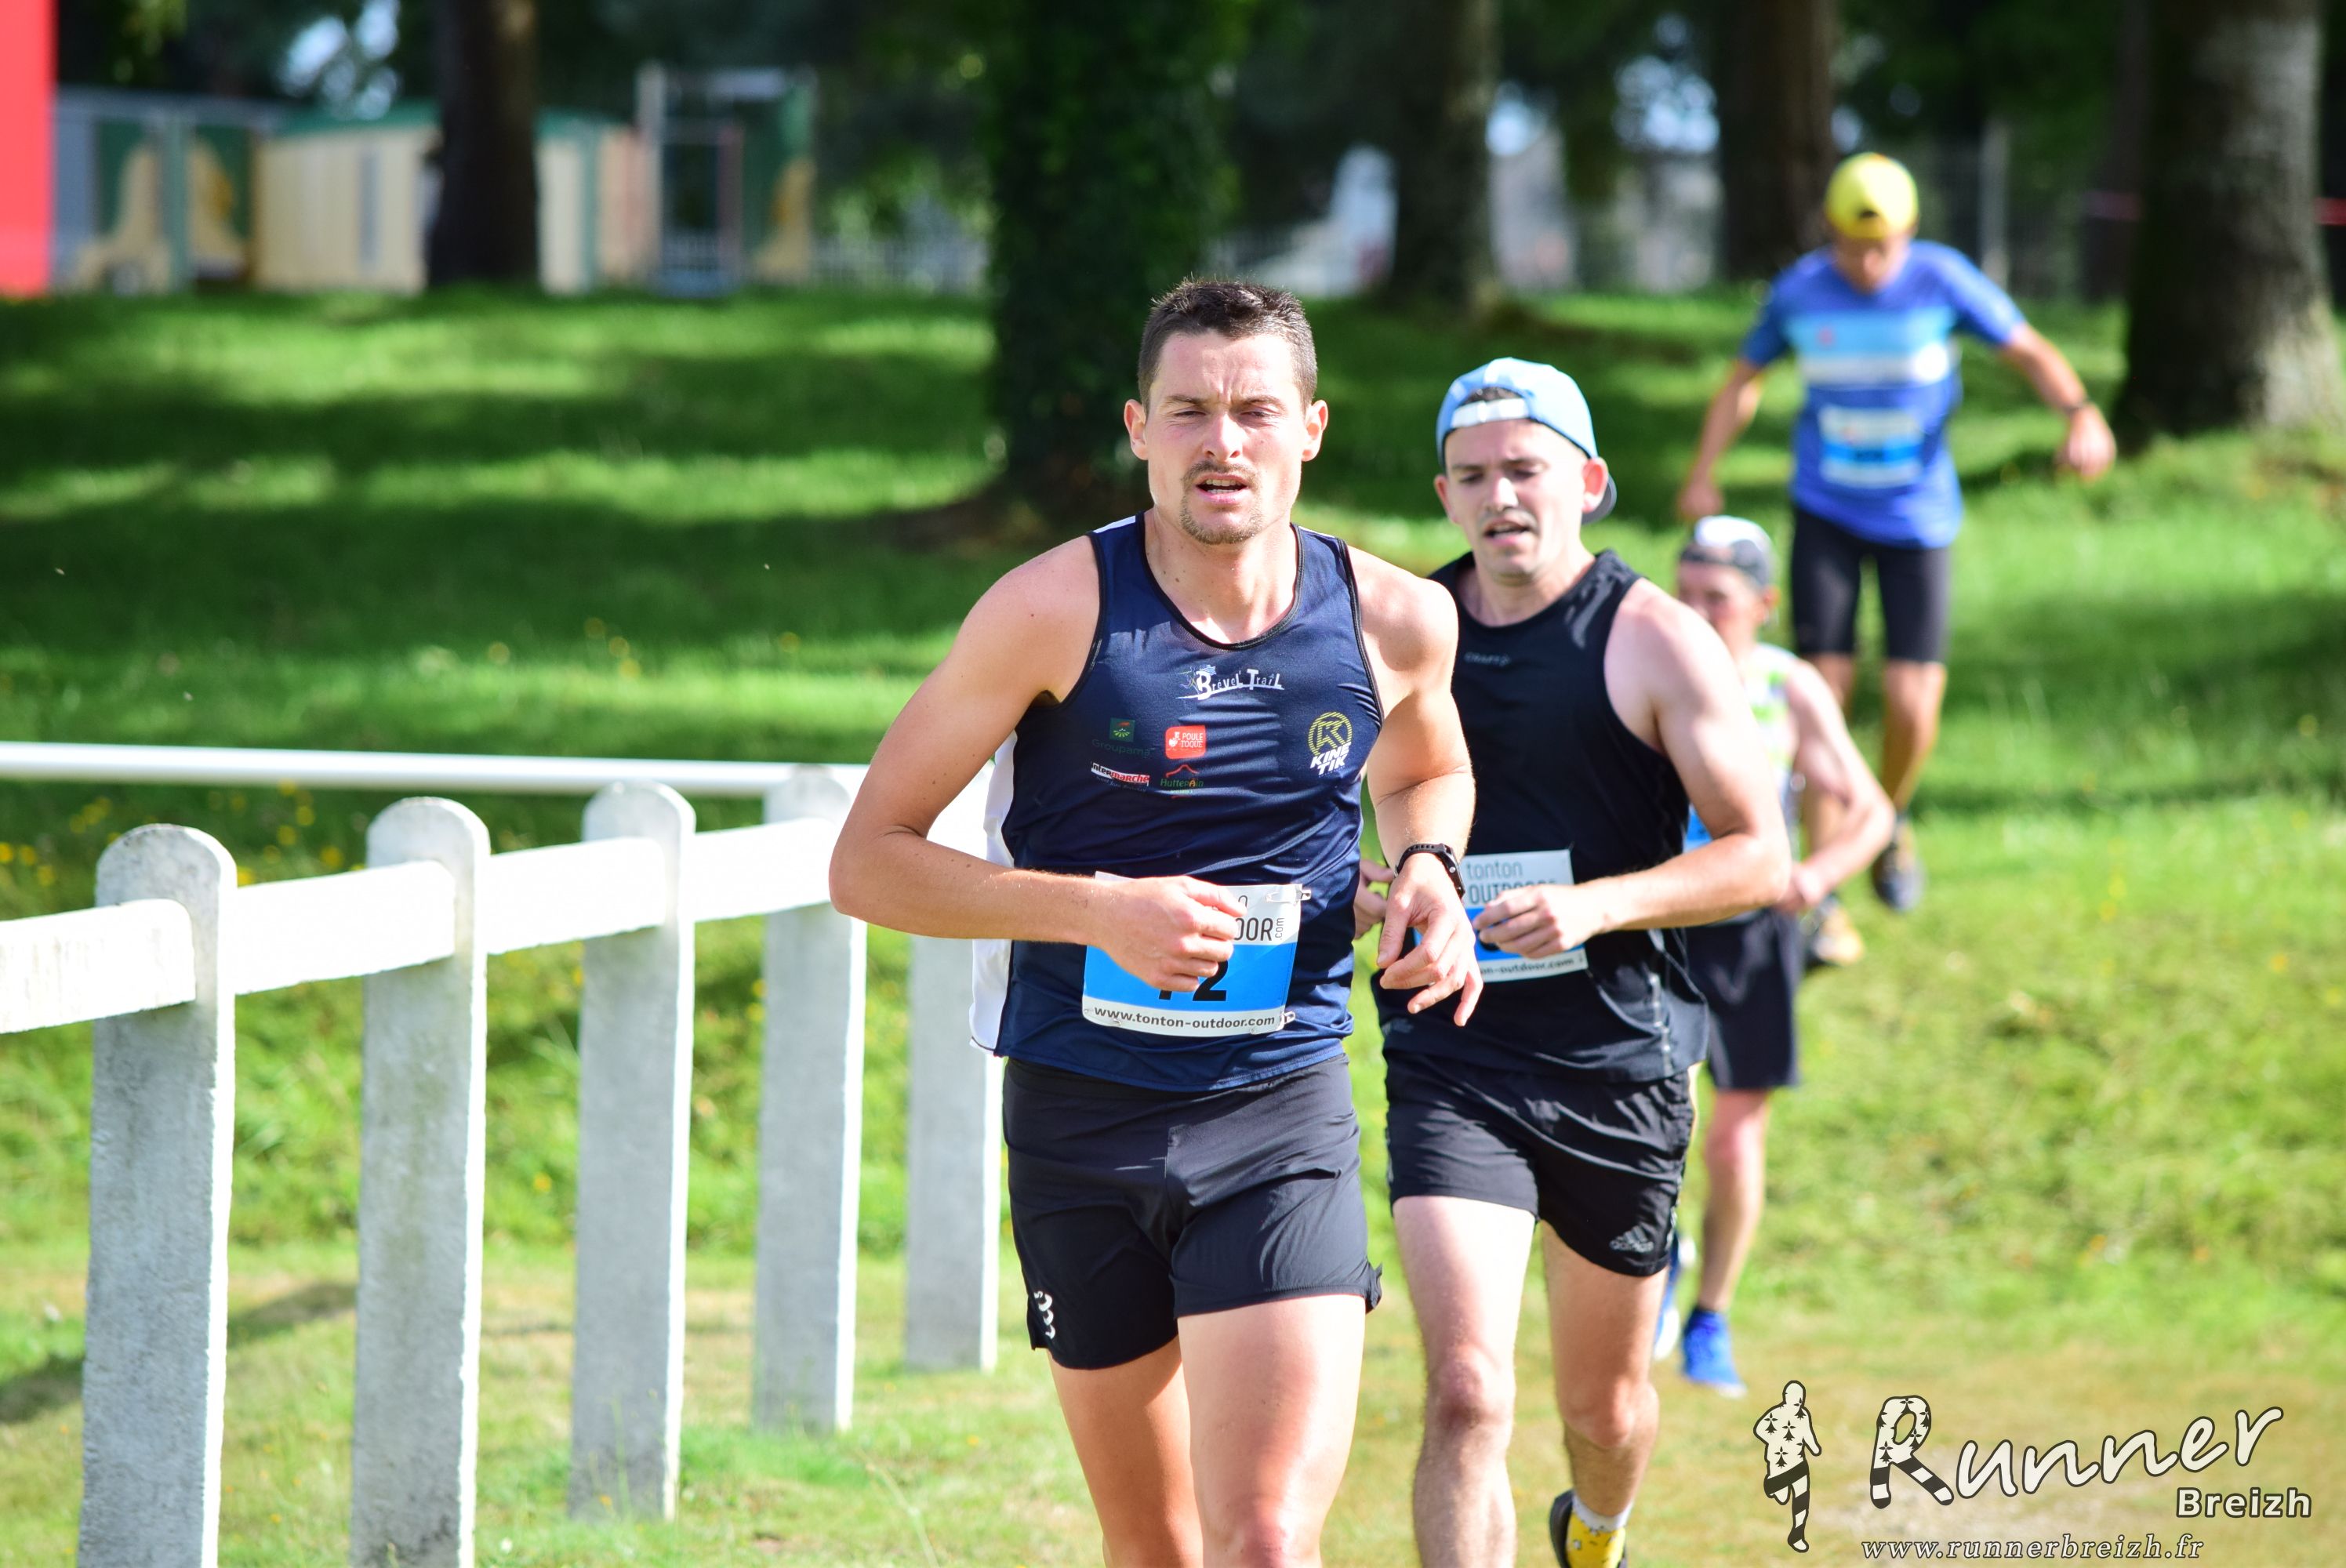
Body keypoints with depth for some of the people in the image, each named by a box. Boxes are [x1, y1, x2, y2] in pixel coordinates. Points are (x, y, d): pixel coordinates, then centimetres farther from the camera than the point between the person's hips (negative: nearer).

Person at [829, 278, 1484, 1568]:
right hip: (1080, 1118, 0)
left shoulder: (1396, 622, -2)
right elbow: (866, 861, -8)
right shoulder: (1055, 611, -10)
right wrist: (1102, 908, -20)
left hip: (1281, 1120, 0)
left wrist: (1427, 867, 0)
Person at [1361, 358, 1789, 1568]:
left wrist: (1594, 905, -21)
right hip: (1450, 1066, 0)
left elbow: (1761, 858, -6)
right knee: (1467, 1392, -19)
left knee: (1605, 1401, 17)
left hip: (1619, 1064, 0)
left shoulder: (1657, 641, -5)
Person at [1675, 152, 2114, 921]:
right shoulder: (1798, 291, -5)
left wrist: (2081, 412, -24)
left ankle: (1890, 822, 27)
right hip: (1826, 511, 1)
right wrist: (1703, 473, -1)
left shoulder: (1942, 280, -10)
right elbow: (1744, 378, 10)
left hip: (1917, 516, -1)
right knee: (1823, 692, -9)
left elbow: (2029, 351, -4)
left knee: (1912, 710, -7)